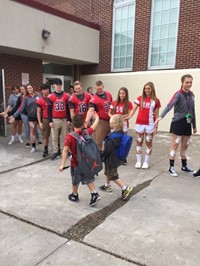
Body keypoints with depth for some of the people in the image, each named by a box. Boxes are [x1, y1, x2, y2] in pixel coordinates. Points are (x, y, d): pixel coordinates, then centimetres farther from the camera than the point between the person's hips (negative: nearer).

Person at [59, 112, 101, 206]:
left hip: (76, 163, -3)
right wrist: (96, 118, 31)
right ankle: (94, 194, 10)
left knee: (75, 180, 18)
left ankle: (74, 196, 37)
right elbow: (94, 126, 11)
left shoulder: (69, 136, -21)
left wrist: (62, 164, -17)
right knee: (88, 179, 20)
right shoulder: (87, 132, -8)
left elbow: (65, 151, -21)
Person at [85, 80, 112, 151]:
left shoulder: (108, 94, 3)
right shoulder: (94, 98, -19)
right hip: (100, 121, -6)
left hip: (110, 120, 7)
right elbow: (91, 110, -33)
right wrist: (87, 120, -49)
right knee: (98, 141, -5)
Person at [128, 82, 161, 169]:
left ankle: (146, 162, 20)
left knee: (149, 143, 8)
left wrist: (156, 127, -1)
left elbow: (156, 115, 2)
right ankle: (138, 161, 22)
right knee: (138, 142, 9)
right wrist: (129, 116, -22)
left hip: (150, 125, -1)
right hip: (139, 124, 1)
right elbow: (134, 109, -4)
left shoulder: (156, 100, 0)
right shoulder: (140, 98, 2)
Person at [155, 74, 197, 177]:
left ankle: (184, 166, 29)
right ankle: (171, 167, 9)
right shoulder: (178, 94, -11)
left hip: (187, 123, 6)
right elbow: (170, 105, -27)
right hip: (178, 123, -6)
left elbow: (192, 111, 16)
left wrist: (194, 126, 19)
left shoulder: (191, 95, 9)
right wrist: (161, 116, -44)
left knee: (185, 146, 15)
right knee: (175, 145, 0)